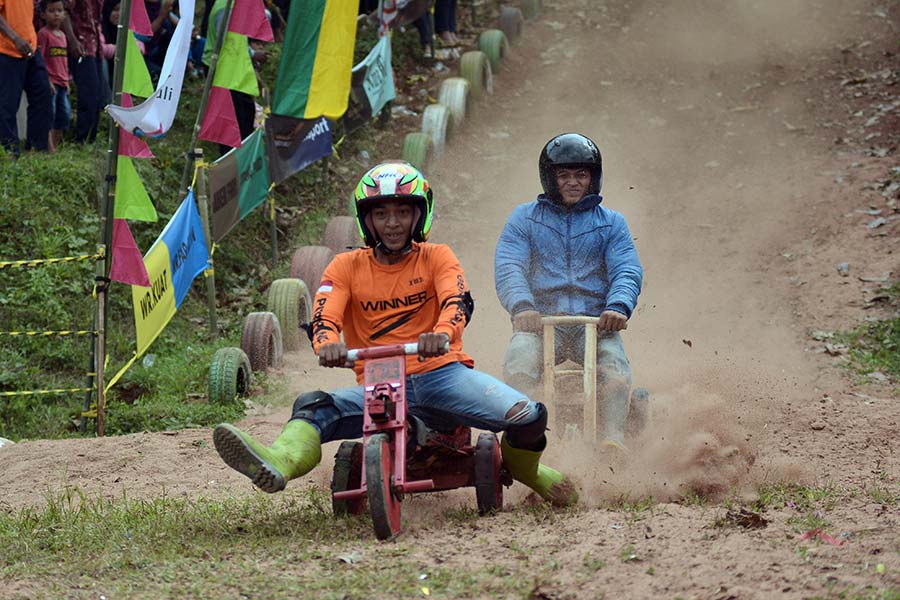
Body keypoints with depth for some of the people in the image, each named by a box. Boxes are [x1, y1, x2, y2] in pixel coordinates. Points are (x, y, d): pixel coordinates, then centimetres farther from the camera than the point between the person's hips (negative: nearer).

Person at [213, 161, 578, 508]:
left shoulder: (436, 258, 8)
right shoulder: (346, 267, 10)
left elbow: (457, 302, -12)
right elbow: (324, 319, -5)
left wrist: (441, 334, -37)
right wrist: (328, 346, -32)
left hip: (442, 375, -1)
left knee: (528, 418, -22)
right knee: (313, 407, -27)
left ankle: (522, 467, 12)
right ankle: (278, 464, -58)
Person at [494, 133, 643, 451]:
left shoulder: (612, 223, 17)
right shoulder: (524, 218, 15)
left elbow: (627, 270, 3)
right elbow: (508, 266, 1)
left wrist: (619, 306, -21)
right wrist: (521, 305, -21)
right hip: (540, 320, -1)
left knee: (614, 367, -31)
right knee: (519, 358, -33)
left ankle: (613, 436, -41)